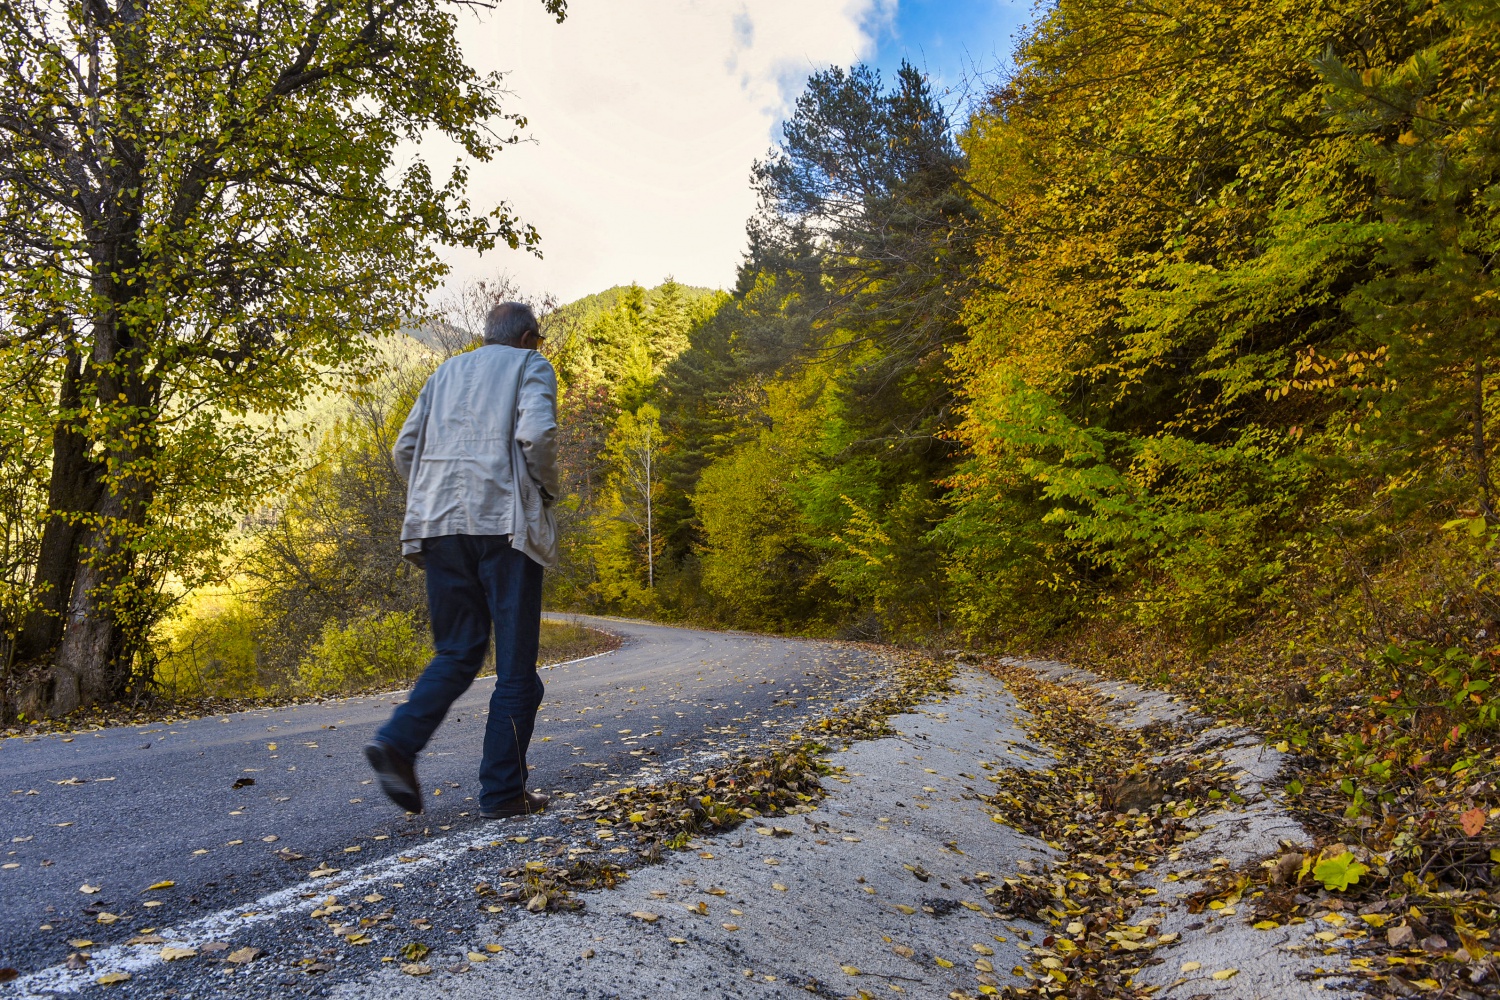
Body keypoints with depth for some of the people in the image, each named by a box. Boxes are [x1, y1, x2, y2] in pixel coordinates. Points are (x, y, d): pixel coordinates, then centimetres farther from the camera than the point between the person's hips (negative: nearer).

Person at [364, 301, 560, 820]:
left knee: (457, 653, 15)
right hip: (505, 523, -5)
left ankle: (398, 741, -6)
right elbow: (536, 434, -14)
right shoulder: (532, 367, 6)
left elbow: (404, 449, 15)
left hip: (440, 525, 6)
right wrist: (547, 489, 1)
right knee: (515, 663, 3)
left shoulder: (446, 372, 22)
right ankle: (503, 791, 6)